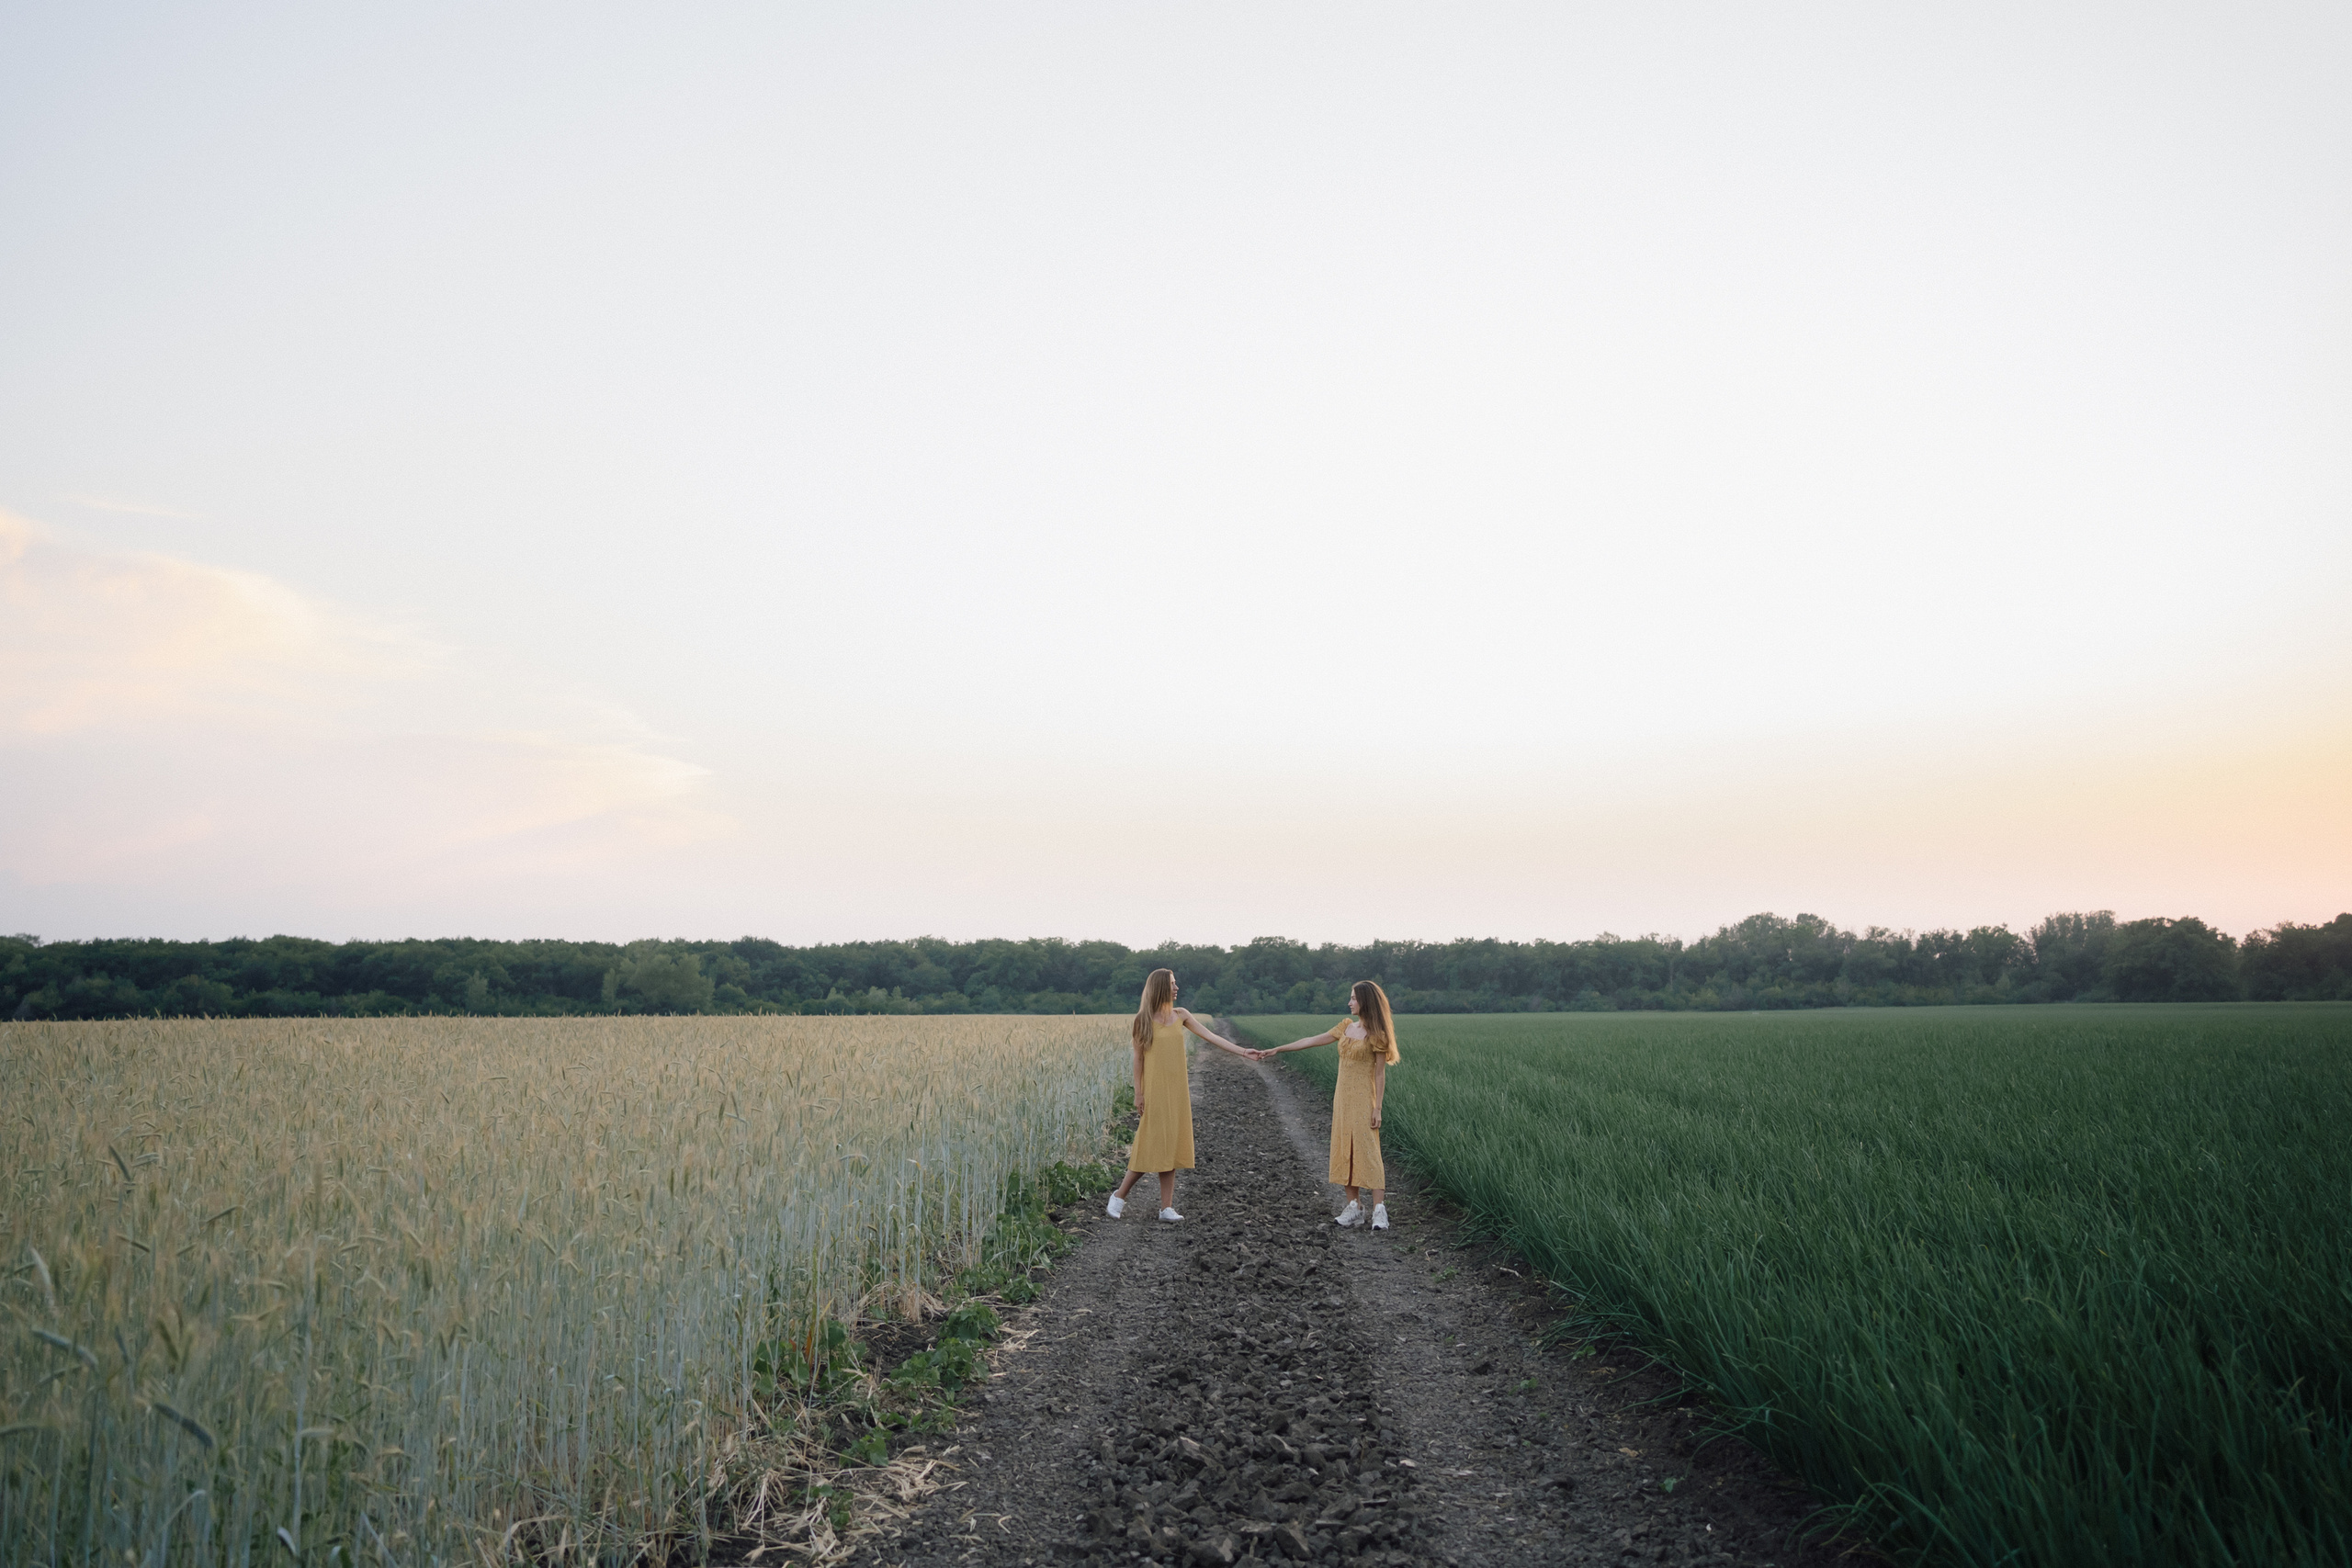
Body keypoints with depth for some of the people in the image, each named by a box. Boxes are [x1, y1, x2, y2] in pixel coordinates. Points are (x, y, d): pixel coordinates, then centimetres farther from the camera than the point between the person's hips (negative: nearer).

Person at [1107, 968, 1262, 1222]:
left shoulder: (1180, 1015, 7)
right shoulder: (1144, 1019, -6)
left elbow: (1210, 1037, 5)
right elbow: (1138, 1058, -5)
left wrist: (1243, 1052, -1)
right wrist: (1138, 1093, -8)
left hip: (1177, 1090, 5)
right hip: (1155, 1090, -5)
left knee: (1172, 1145, 5)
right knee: (1151, 1145, -5)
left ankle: (1167, 1207, 9)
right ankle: (1119, 1196, 12)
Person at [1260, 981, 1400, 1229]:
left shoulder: (1376, 1035, -8)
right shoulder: (1347, 1027, 10)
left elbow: (1380, 1073, -9)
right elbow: (1313, 1041, 12)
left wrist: (1377, 1107, -13)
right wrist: (1279, 1049, 11)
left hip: (1363, 1098, -7)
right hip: (1343, 1096, 7)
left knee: (1368, 1150, -10)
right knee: (1345, 1150, 5)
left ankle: (1379, 1209, -9)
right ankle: (1354, 1207, 10)